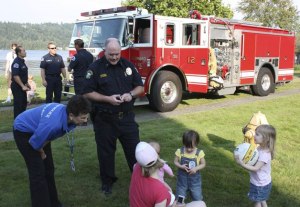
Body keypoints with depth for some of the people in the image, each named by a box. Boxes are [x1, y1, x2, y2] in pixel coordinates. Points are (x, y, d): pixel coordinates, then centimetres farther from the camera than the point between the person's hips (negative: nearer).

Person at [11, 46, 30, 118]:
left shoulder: (22, 61, 11)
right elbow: (15, 76, -24)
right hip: (17, 86, -10)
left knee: (24, 103, 16)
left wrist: (27, 84, 21)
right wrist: (23, 86, -25)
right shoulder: (16, 62, -19)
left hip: (22, 86, 10)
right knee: (18, 104, -3)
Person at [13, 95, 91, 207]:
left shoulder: (67, 113, -20)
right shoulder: (53, 124, -44)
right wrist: (42, 153, -6)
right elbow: (35, 142, -26)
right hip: (23, 131, -7)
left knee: (49, 169, 12)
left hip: (38, 127, 7)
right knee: (38, 172, -9)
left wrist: (43, 148, -3)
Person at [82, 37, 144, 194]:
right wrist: (108, 99, -20)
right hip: (104, 119, -2)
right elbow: (87, 93, -9)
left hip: (126, 117, 3)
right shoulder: (95, 67, -7)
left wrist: (131, 94, -13)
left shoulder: (128, 65, 4)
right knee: (106, 151, 11)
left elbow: (140, 87, 8)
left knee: (134, 149, 9)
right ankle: (107, 181, 29)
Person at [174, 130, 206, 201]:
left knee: (197, 199, 13)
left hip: (195, 179, -1)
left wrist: (196, 168, -22)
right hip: (182, 178, 1)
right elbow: (175, 161, -2)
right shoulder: (179, 151, -12)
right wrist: (181, 166, -22)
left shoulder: (199, 153, -14)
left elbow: (203, 164, -4)